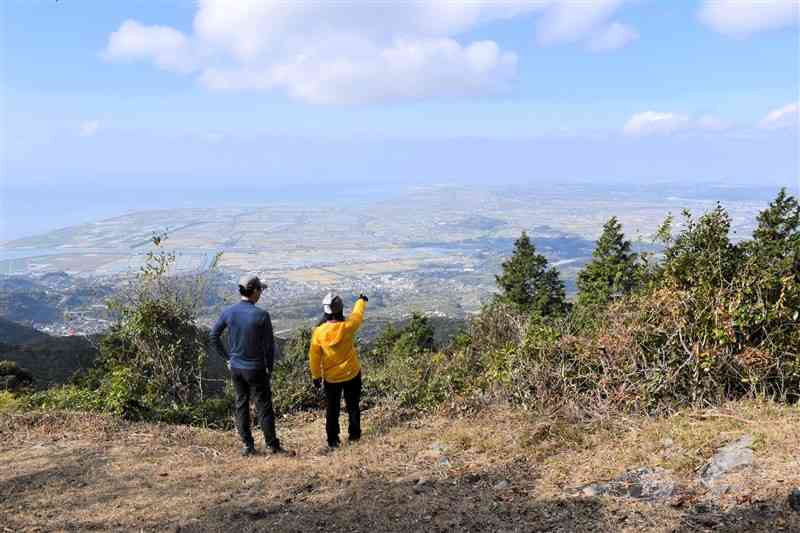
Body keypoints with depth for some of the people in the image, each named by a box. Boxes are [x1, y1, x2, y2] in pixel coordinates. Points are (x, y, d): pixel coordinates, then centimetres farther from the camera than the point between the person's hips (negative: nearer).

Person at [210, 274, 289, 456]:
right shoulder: (261, 315, -18)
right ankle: (273, 445, 15)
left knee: (241, 405, 14)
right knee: (264, 407, 6)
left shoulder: (228, 312, -5)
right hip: (256, 369, -4)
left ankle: (248, 445, 20)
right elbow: (269, 345, -12)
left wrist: (227, 357, 11)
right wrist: (270, 368, 2)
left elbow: (214, 336, 3)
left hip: (236, 368, 4)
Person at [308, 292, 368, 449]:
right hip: (351, 374, 0)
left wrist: (316, 376, 6)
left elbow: (314, 357, -8)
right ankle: (354, 434, 29)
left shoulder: (319, 332, -17)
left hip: (331, 377, 0)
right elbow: (358, 314, 2)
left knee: (332, 409, 13)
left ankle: (332, 440, 17)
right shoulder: (347, 327, -20)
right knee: (353, 406, 18)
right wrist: (361, 300, 23)